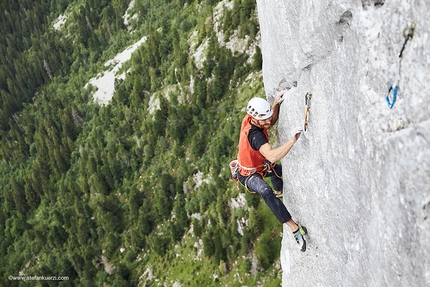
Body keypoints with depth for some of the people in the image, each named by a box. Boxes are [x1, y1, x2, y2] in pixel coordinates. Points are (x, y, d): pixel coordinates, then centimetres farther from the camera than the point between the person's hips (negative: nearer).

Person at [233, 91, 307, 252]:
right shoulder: (255, 135, -41)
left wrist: (276, 104, -12)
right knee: (266, 192, -39)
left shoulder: (249, 119, -17)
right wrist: (293, 140, -64)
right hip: (248, 175, -10)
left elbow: (272, 122, 5)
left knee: (277, 169, 35)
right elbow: (272, 156, -57)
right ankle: (295, 229, -38)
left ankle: (279, 191, 68)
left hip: (260, 166, 10)